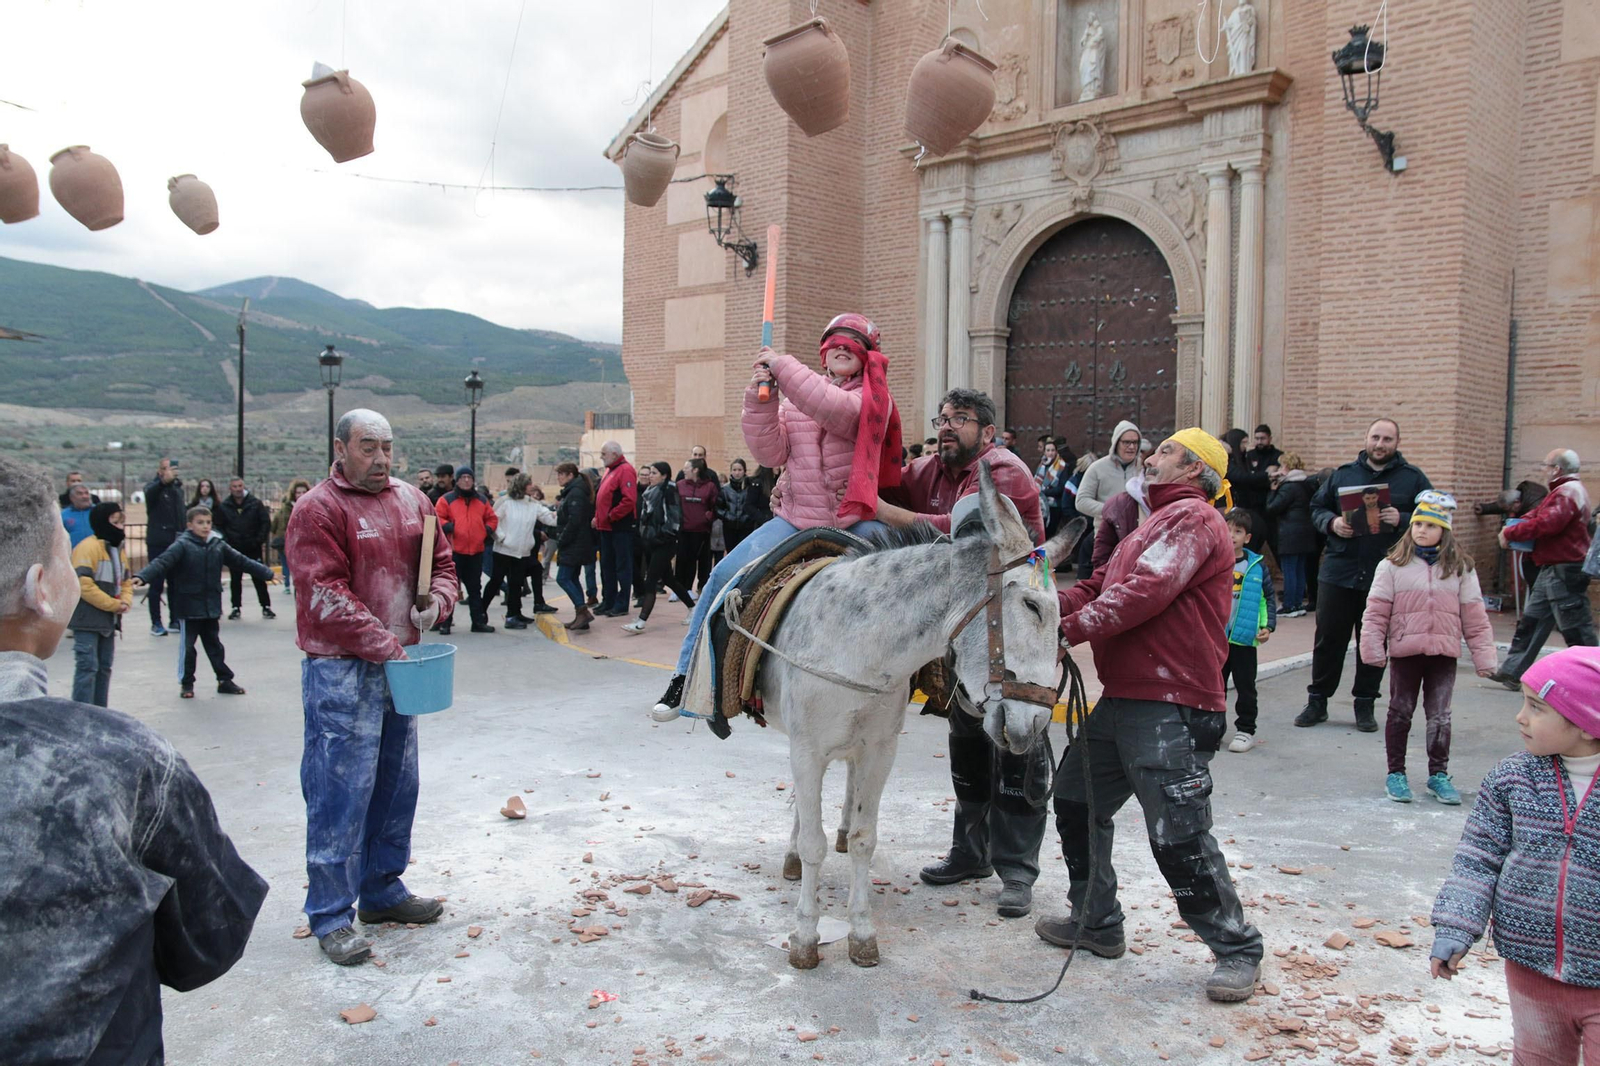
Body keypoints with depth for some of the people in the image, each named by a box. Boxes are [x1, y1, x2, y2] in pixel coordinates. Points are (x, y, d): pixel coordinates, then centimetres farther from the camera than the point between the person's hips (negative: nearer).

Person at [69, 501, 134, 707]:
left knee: (104, 667, 14)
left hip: (108, 620, 9)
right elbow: (83, 585, -22)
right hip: (88, 620, -9)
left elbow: (126, 581, 19)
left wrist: (126, 601, -2)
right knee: (88, 667, -10)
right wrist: (114, 604, -18)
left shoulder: (117, 548, 15)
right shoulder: (88, 547, -14)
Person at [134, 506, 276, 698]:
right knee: (187, 646, 5)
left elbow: (241, 561, 12)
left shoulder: (218, 545, 5)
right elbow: (162, 562, -23)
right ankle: (186, 684, 18)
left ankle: (225, 680, 22)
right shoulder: (182, 545, -11)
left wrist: (267, 574, 15)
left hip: (211, 607, 4)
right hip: (188, 608, -4)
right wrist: (142, 577, -39)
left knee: (214, 644, 14)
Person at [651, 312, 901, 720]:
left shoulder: (873, 397, -1)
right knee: (725, 574, -12)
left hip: (854, 521, -2)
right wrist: (760, 400, -14)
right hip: (797, 518, 2)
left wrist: (782, 367, -21)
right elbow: (771, 454, -1)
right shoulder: (794, 396, 9)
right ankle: (686, 676, -1)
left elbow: (838, 410, -24)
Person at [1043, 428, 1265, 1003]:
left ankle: (1237, 950, 9)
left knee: (1179, 836, -8)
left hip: (1169, 707, -11)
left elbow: (1145, 593, -22)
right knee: (1076, 800, 16)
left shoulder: (1191, 517, -8)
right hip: (1123, 698, 11)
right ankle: (1097, 922, 30)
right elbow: (1098, 587, 16)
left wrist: (1070, 629, -21)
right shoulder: (1155, 525, 25)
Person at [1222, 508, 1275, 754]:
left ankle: (1245, 730, 18)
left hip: (1244, 637, -1)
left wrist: (1268, 626, -3)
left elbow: (1269, 598, 5)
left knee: (1245, 687, 7)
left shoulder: (1257, 566, -1)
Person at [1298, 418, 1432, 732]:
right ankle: (1317, 700, 15)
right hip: (1339, 572, 1)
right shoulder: (1342, 474, 10)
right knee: (1328, 638, 4)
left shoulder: (1413, 479, 6)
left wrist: (1401, 520, -17)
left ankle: (1365, 705, 19)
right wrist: (1332, 523, -10)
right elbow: (1317, 507, 11)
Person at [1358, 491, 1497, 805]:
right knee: (1400, 712, 10)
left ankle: (1439, 775, 20)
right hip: (1405, 652, -1)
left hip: (1444, 653, 1)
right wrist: (1373, 649, -8)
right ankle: (1395, 773, 21)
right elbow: (1376, 611, -4)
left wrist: (1483, 655, 2)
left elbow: (1474, 615, 3)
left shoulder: (1460, 568, 3)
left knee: (1440, 716, 6)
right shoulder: (1393, 566, -3)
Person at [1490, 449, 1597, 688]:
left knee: (1576, 629, -4)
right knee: (1531, 622, 12)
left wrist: (1510, 533, -16)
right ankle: (1513, 672, 17)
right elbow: (1537, 514, 19)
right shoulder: (1562, 491, 19)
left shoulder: (1568, 492, -17)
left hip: (1564, 572, -11)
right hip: (1552, 570, 11)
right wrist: (1513, 527, 0)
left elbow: (1545, 524, -27)